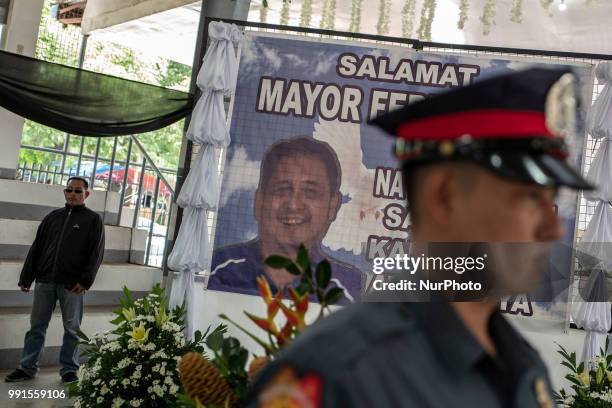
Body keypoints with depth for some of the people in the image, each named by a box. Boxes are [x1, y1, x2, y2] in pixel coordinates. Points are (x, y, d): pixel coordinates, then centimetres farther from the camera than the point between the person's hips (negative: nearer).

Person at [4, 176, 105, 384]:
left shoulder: (93, 219, 2)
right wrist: (26, 277, 8)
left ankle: (69, 369, 14)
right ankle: (27, 367, 17)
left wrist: (85, 280, -14)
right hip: (44, 281, 4)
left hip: (72, 284, -3)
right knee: (37, 326, 8)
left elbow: (96, 253, -4)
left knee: (72, 328, 5)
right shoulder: (53, 216, 13)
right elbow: (36, 248, 13)